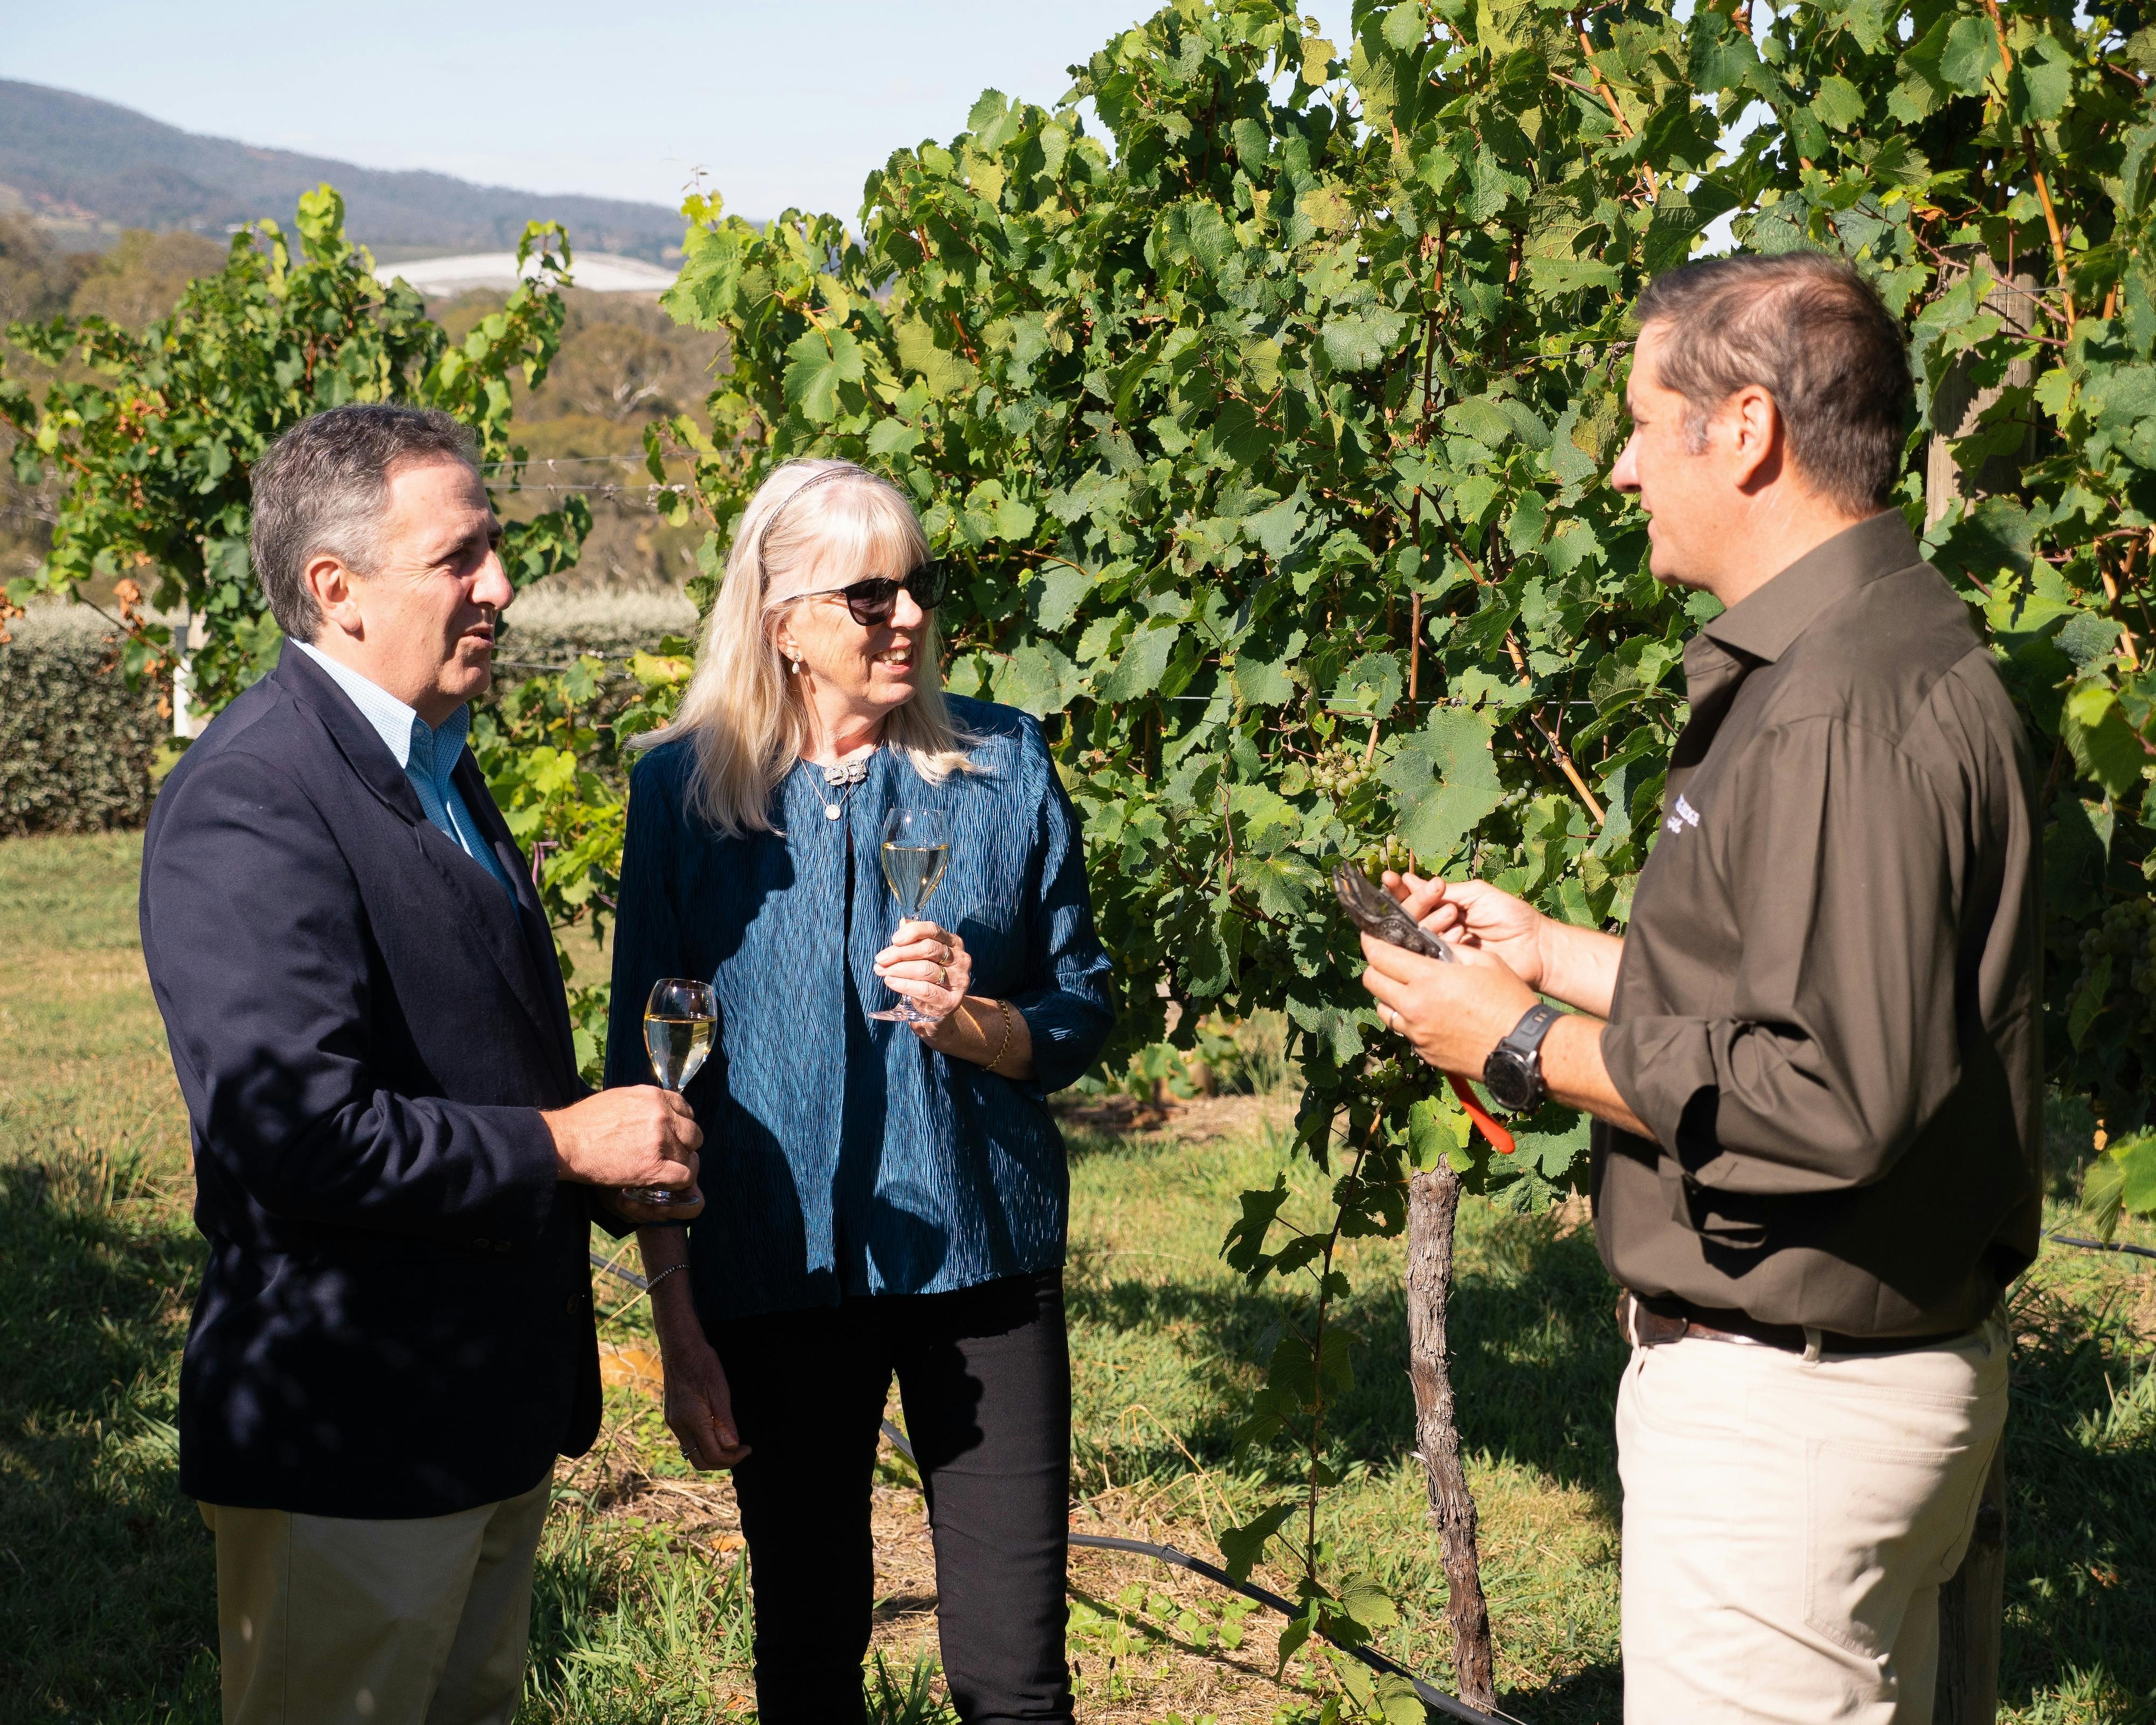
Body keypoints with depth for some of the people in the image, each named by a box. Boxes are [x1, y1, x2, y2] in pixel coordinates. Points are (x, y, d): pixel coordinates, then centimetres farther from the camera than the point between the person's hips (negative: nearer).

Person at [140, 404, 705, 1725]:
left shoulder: (435, 764, 13)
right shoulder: (252, 802, -20)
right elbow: (293, 1129, -29)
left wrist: (621, 1142, 6)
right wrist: (564, 1146, -20)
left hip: (493, 1413, 10)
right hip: (346, 1438, -10)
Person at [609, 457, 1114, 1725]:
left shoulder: (1004, 764, 0)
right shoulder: (687, 789, -2)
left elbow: (1084, 1018, 5)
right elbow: (648, 1069, 2)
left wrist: (974, 1022, -18)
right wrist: (678, 1329, -1)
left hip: (983, 1258, 0)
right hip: (780, 1276, 0)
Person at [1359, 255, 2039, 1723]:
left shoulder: (1846, 708, -23)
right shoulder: (1848, 658, 12)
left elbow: (1838, 1095, -29)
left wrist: (1529, 1046, -18)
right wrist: (1552, 952, 21)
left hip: (1789, 1414, -11)